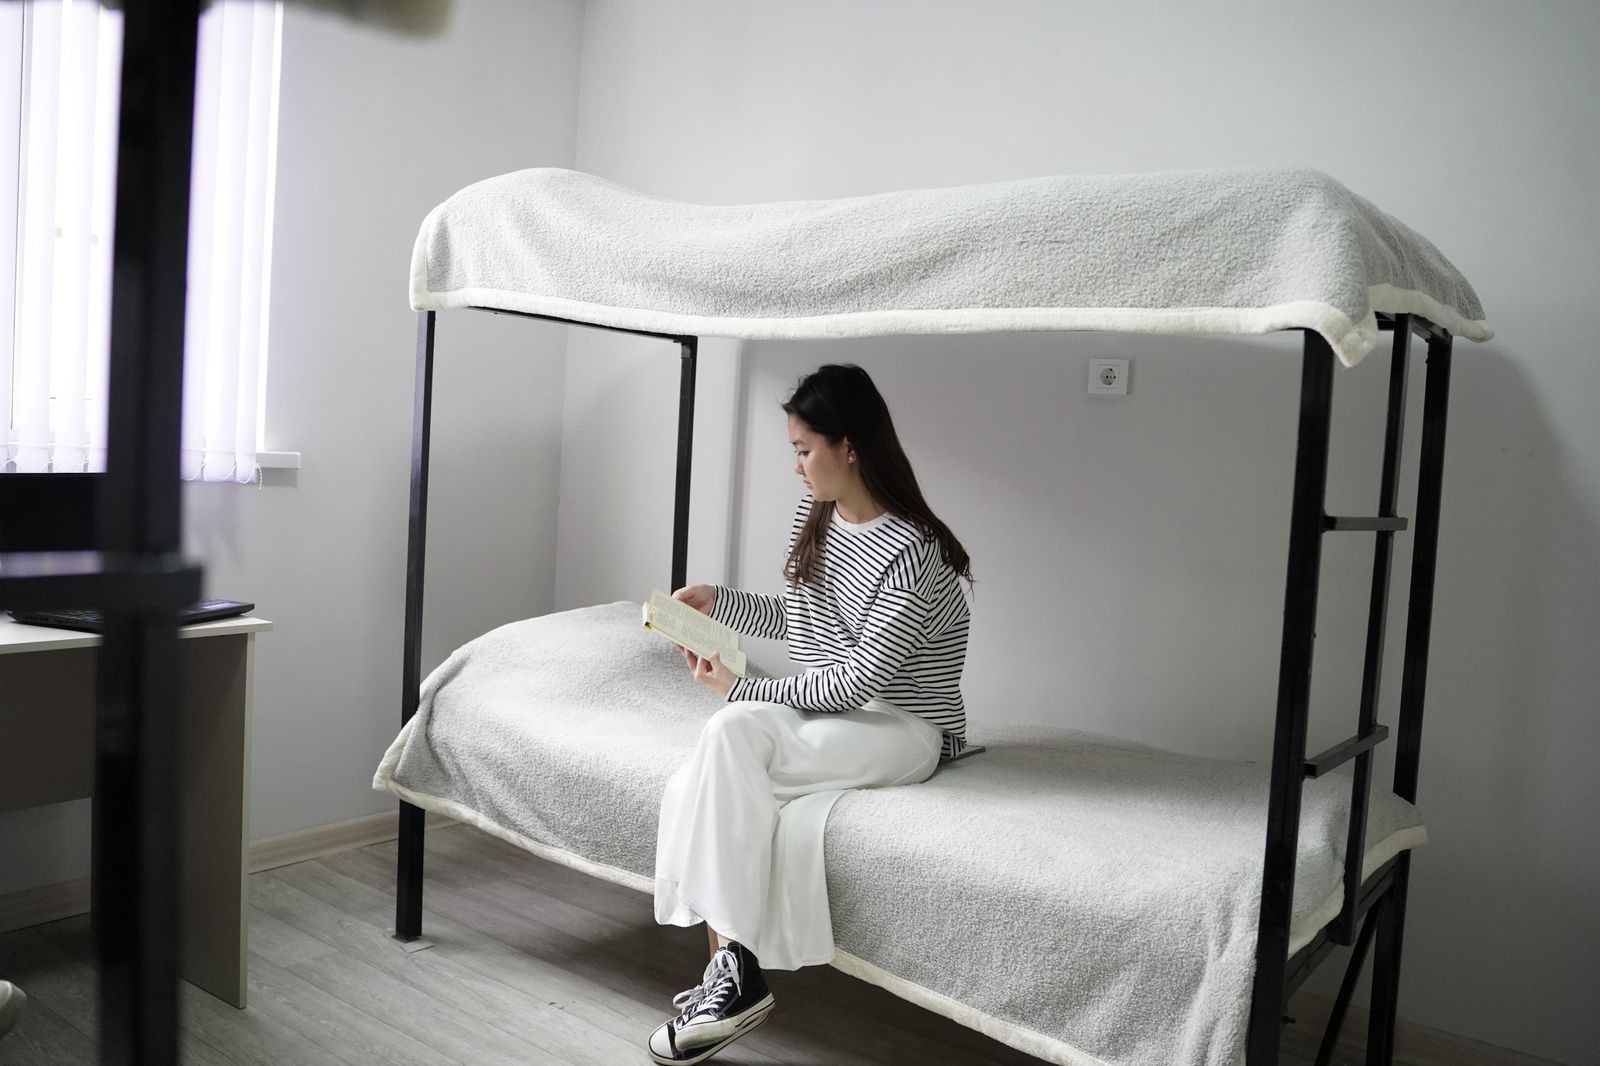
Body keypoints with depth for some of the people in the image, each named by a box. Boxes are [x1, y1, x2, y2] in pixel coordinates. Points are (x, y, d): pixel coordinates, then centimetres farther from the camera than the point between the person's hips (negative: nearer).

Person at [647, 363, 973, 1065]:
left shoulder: (908, 553, -20)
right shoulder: (815, 514, 6)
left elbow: (857, 681, -21)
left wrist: (741, 690, -17)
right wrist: (718, 602, 10)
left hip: (906, 730, -7)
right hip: (832, 713, 8)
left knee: (734, 731, -31)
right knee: (690, 790, -20)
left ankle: (737, 973, -23)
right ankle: (728, 974, -14)